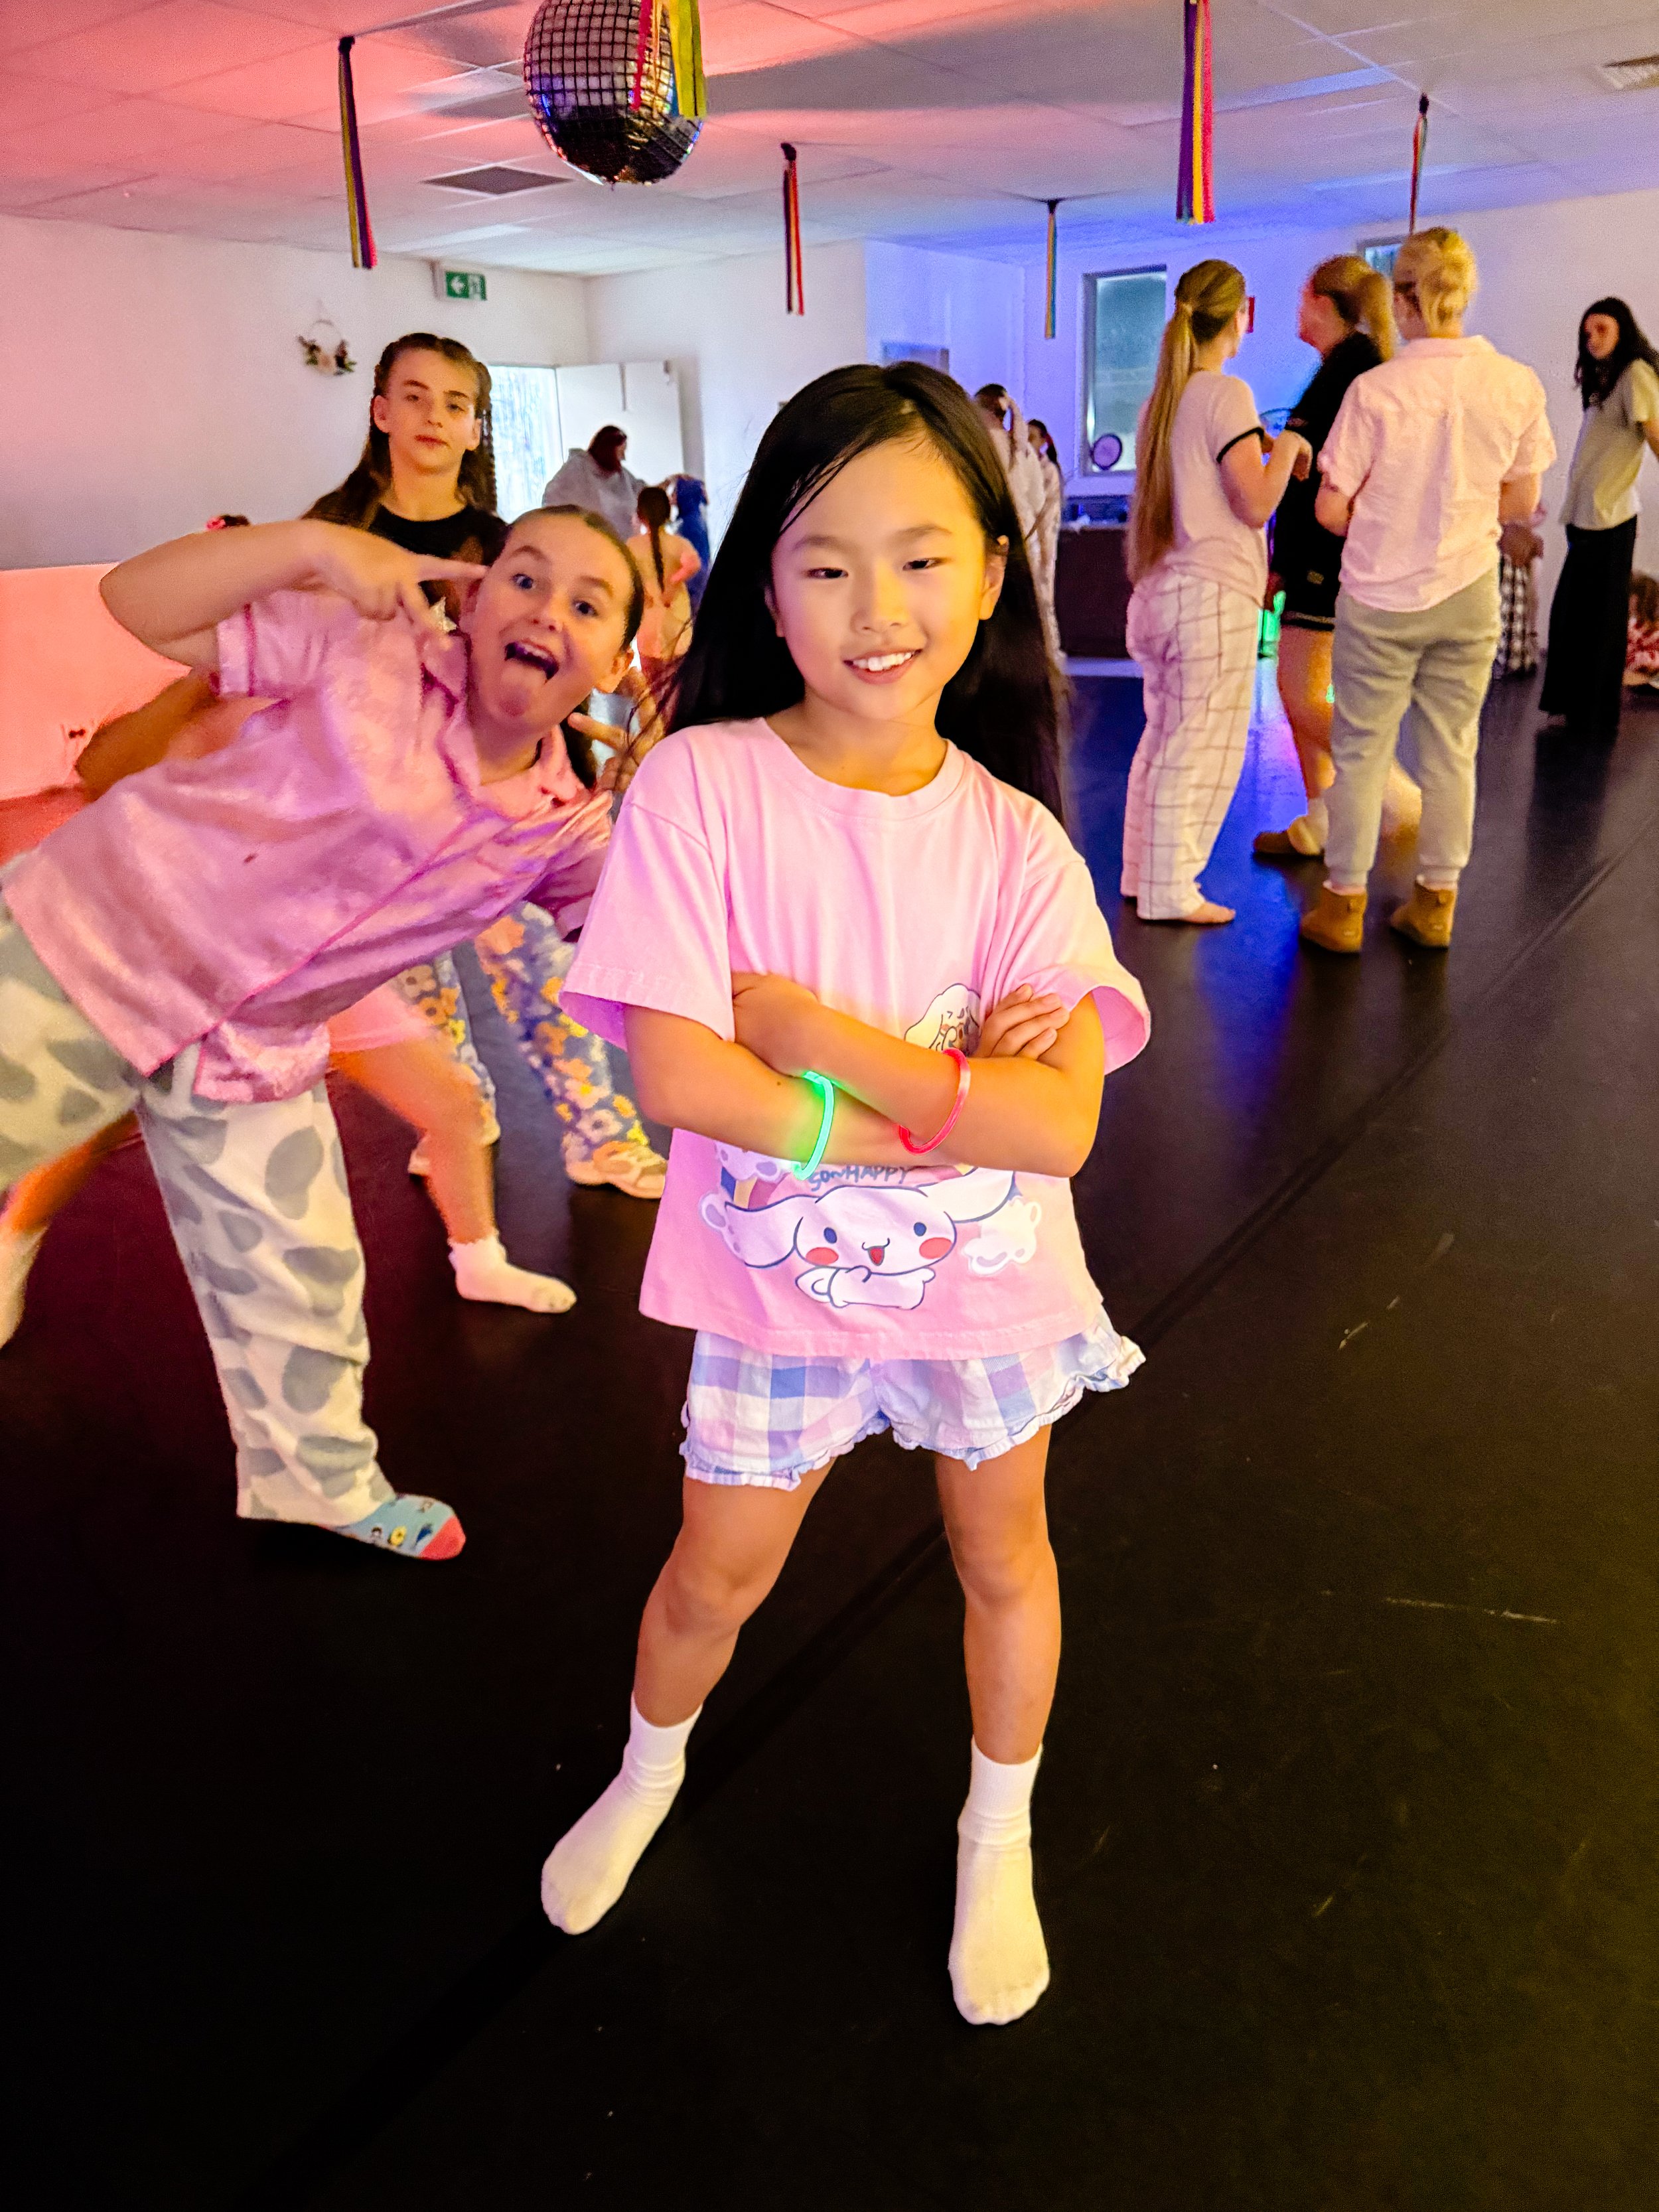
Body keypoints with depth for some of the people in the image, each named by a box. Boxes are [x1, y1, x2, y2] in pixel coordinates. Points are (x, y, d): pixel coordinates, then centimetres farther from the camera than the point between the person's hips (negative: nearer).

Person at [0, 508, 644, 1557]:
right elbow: (139, 603, -17)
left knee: (301, 1287, 12)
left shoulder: (563, 829, -4)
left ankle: (321, 1481, 36)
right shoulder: (376, 650, -16)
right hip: (85, 949, -4)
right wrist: (309, 544, -32)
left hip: (255, 1056, 4)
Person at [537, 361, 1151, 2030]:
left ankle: (998, 1840, 50)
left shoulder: (1014, 841, -12)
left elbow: (1058, 1126, -21)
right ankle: (648, 1775, 54)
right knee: (717, 1575, 18)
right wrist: (949, 1102, -24)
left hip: (987, 1283, 2)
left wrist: (815, 1030, -25)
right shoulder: (701, 784, -17)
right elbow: (676, 1075, -24)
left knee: (1000, 1552, 20)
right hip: (775, 1280, -1)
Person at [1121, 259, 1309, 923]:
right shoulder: (1227, 395, -10)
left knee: (1163, 736, 15)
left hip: (1163, 588, 8)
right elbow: (1256, 505, -15)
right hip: (1214, 593, -8)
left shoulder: (1163, 397, 14)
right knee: (1202, 746, -3)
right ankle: (1169, 892, 0)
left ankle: (1142, 872, 20)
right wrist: (1286, 447, 0)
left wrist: (1258, 446, 21)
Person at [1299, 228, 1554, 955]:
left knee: (1361, 752, 6)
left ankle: (1343, 906, 11)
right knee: (1451, 751, 11)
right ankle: (1435, 904, 19)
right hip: (1468, 594, 3)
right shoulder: (1517, 386, -3)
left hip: (1381, 595, -3)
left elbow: (1331, 508, -10)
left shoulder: (1375, 389, -12)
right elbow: (1520, 501, 6)